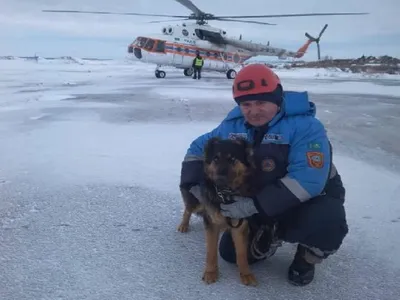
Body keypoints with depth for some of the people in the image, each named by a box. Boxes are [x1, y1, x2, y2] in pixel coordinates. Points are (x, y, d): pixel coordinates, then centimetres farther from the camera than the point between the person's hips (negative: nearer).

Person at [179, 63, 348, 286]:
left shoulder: (305, 126, -26)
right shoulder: (233, 125, -8)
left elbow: (307, 181, -36)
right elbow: (199, 148, 6)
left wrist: (253, 206, -39)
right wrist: (193, 183, -14)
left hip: (312, 199, -4)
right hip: (259, 204, 5)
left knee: (326, 222, -36)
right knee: (231, 252, -2)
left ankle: (307, 257, -1)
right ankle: (271, 235, 25)